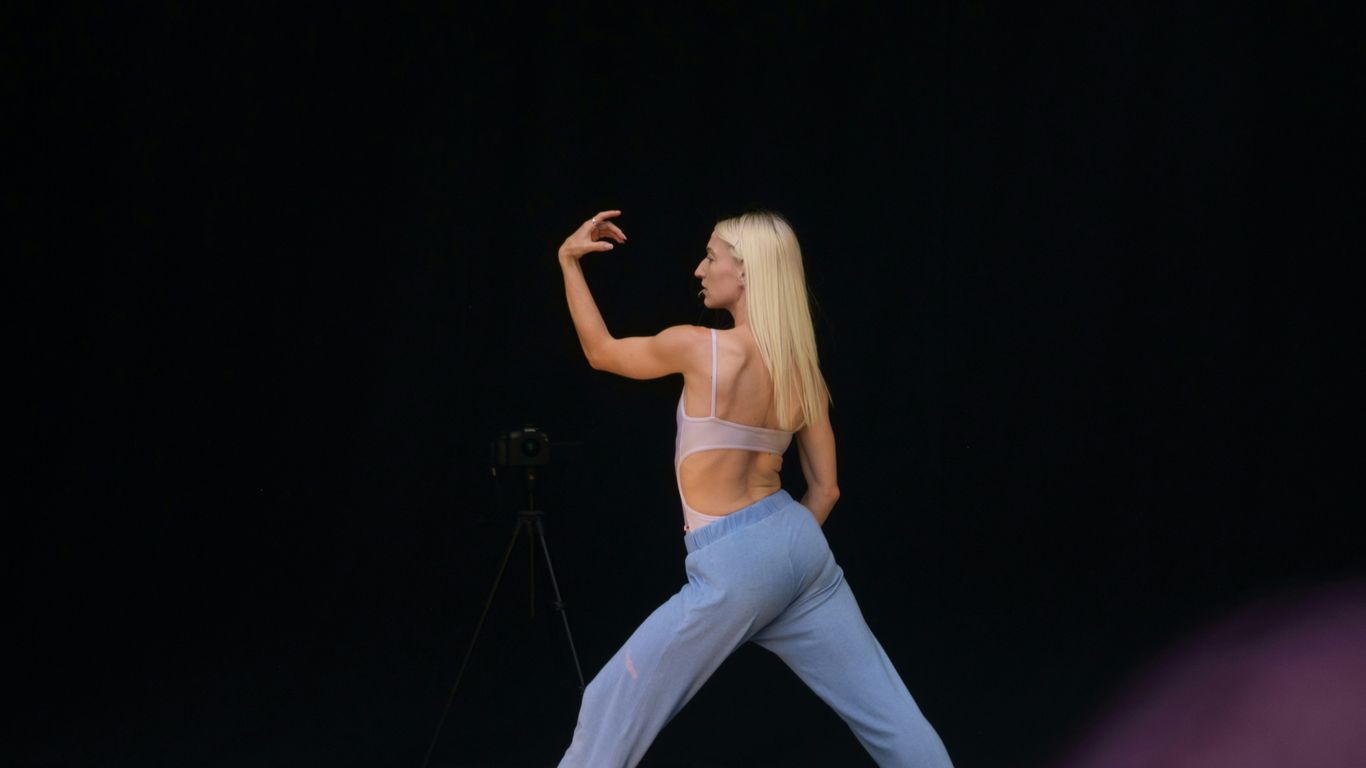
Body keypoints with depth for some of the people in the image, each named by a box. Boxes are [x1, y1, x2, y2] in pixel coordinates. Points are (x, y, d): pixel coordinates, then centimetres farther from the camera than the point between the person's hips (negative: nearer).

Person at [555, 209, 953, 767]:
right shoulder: (802, 368, 5)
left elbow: (600, 352, 4)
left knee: (612, 713, 4)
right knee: (887, 714, 11)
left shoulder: (700, 347, -13)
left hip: (733, 565, -7)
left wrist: (569, 262, 12)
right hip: (797, 541, 7)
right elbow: (825, 489, 10)